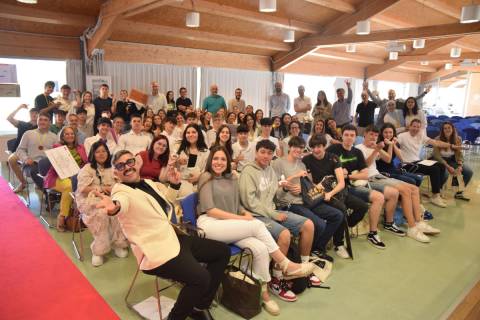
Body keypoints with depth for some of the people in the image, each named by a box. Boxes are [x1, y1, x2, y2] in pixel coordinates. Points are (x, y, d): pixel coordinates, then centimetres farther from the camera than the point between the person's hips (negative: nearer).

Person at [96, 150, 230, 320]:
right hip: (157, 251, -9)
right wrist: (115, 206, -64)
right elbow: (122, 202, -39)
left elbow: (167, 199, 28)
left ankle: (201, 306, 19)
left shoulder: (148, 183, 12)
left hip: (173, 237, 9)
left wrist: (174, 184, 8)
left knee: (222, 251, 11)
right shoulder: (121, 192, -13)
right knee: (200, 277, -28)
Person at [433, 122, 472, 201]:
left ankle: (459, 193, 8)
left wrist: (460, 166, -17)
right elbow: (437, 156, -17)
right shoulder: (438, 139, -17)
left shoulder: (458, 139, -4)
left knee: (469, 172, -11)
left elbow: (459, 154, -1)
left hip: (452, 160, 5)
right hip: (440, 161, -5)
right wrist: (448, 166, -25)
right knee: (445, 173, -35)